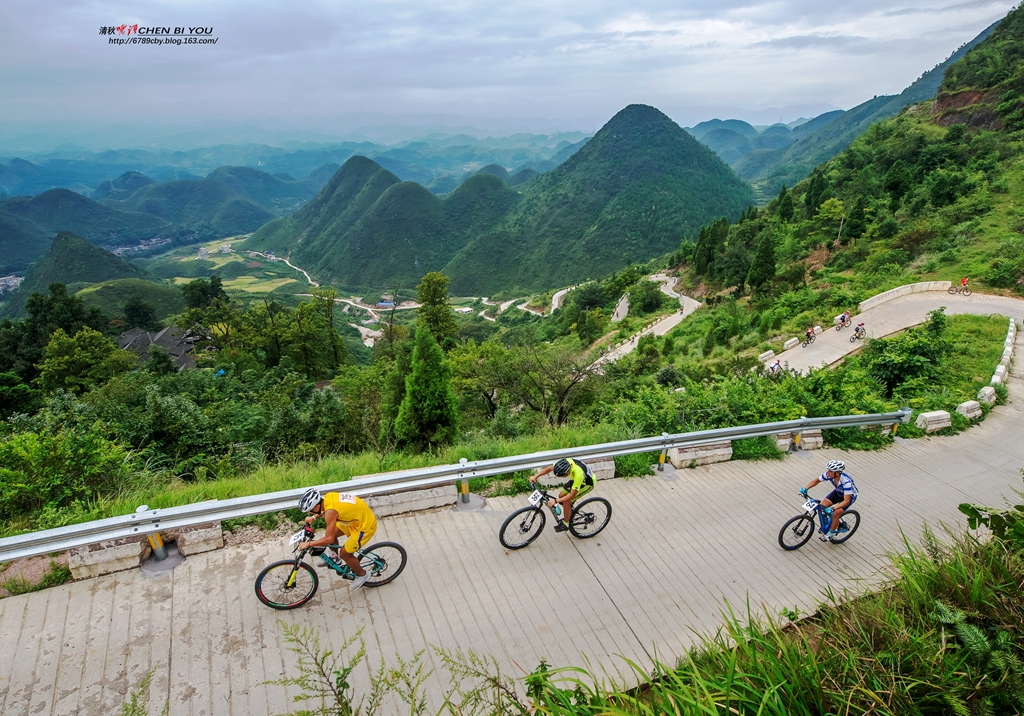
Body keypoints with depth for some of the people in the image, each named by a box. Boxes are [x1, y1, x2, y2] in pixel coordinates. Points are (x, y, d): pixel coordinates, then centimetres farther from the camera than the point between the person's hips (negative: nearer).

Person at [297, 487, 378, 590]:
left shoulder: (330, 512, -31)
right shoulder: (328, 496, -7)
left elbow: (329, 539, -28)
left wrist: (308, 544, -19)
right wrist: (314, 517, 15)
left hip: (366, 526, -9)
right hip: (358, 517, 9)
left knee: (344, 553, 1)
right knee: (331, 533, 13)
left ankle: (362, 575, 24)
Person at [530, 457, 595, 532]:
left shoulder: (578, 475, -42)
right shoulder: (564, 463, -26)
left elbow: (572, 495, -31)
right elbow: (549, 468, -9)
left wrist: (555, 501, -31)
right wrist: (535, 476, -16)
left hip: (588, 483, -7)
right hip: (576, 478, 7)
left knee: (566, 501, -12)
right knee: (561, 495, 3)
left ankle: (566, 524, 9)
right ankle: (569, 515, 27)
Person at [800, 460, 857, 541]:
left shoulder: (846, 482, -41)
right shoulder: (829, 474, -27)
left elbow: (846, 501, -40)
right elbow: (816, 480, -11)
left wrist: (833, 508, -51)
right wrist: (806, 488, -25)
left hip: (850, 495, -5)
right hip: (838, 492, 6)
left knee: (836, 513, -18)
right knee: (822, 506, -9)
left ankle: (830, 533, 5)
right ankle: (826, 524, 16)